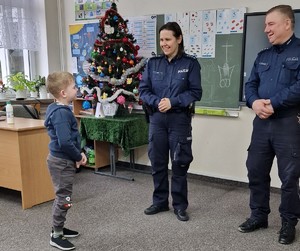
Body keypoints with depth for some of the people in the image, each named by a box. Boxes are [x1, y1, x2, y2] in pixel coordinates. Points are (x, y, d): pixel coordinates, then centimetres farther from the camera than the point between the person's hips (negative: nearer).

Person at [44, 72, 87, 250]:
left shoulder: (61, 110, 9)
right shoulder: (61, 113, -24)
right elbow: (65, 142, -30)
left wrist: (78, 154, 6)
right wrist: (79, 157, -15)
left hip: (62, 160, 10)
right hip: (62, 162, -10)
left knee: (62, 197, 21)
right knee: (64, 199, 1)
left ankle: (59, 228, 36)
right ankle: (56, 236, 15)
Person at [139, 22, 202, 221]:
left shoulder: (190, 63, -3)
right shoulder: (153, 63, 6)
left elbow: (196, 92, -7)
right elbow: (143, 90, 4)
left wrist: (172, 102, -18)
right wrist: (156, 102, -15)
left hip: (180, 119, -3)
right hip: (157, 119, 3)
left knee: (179, 163, 4)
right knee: (157, 162, 10)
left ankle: (180, 205, 19)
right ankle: (160, 202, 27)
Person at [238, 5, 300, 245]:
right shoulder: (263, 56, 16)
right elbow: (250, 84, 10)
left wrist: (273, 103, -17)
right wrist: (255, 102, -11)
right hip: (262, 122, 6)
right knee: (256, 170, 10)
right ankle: (259, 215, 26)